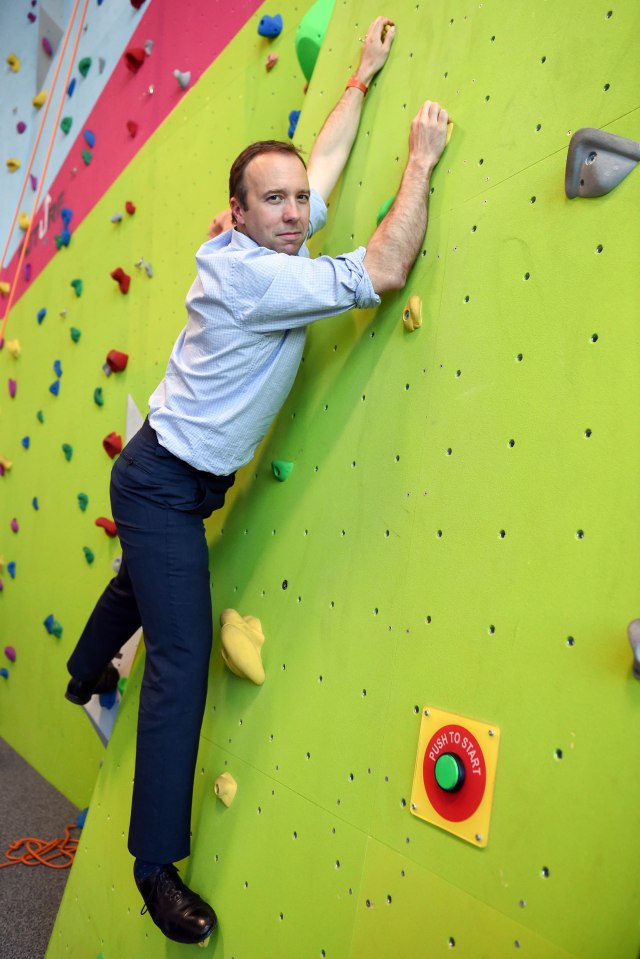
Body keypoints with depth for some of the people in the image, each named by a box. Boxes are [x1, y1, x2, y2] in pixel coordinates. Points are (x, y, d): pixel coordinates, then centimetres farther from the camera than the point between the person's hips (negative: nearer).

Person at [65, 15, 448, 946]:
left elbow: (323, 160, 15)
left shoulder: (270, 251, 0)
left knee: (138, 586, 34)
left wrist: (362, 78, 23)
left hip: (174, 480, 10)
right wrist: (421, 160, -16)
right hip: (163, 483, -10)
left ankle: (85, 675, 64)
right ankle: (158, 867, 5)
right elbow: (384, 272, -29)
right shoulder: (252, 275, -27)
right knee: (183, 664, -8)